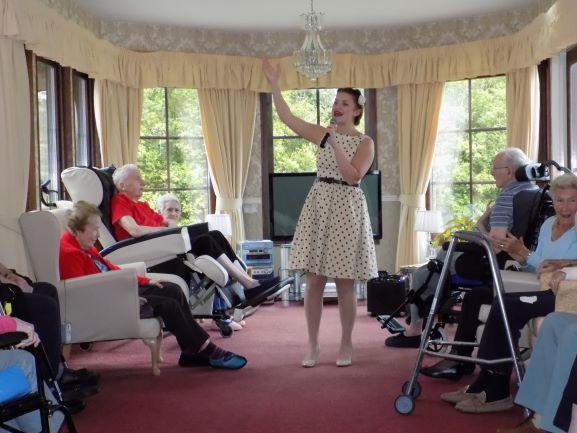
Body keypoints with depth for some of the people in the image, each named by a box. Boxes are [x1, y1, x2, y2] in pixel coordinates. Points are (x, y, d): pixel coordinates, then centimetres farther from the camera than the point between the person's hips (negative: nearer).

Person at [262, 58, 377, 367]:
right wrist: (274, 84, 2)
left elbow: (353, 176, -14)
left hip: (347, 208, -3)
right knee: (313, 281, 3)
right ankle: (312, 346, 13)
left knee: (344, 283, 2)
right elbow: (287, 118, 6)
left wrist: (335, 145, -17)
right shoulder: (323, 134, 10)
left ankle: (346, 345, 16)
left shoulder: (365, 143, 0)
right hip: (318, 204, 4)